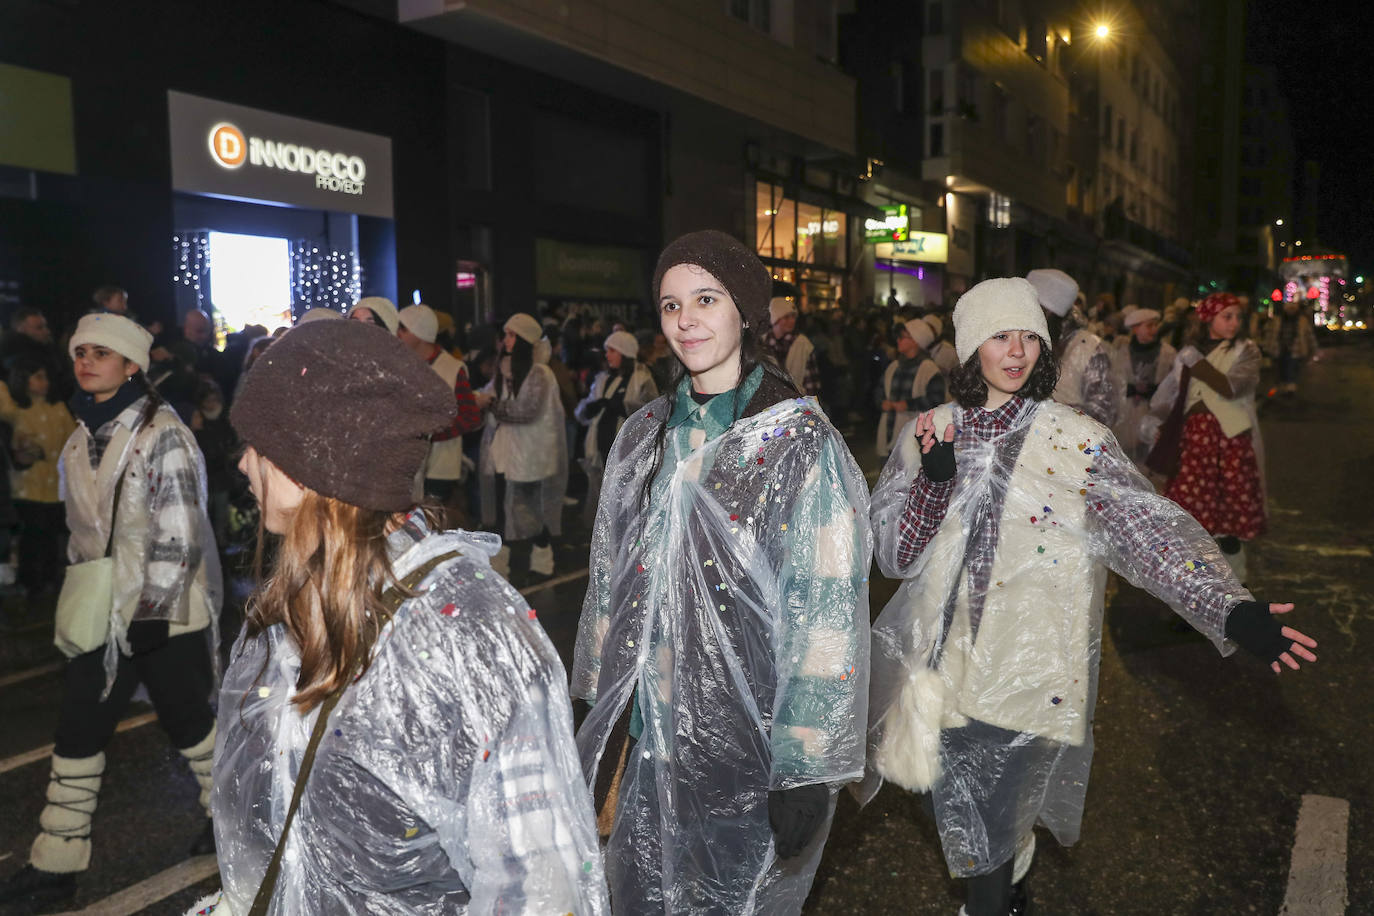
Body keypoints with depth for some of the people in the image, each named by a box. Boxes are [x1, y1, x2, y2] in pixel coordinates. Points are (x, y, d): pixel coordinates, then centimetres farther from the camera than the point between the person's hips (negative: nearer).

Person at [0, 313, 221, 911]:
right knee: (77, 732, 9)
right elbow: (83, 526, 17)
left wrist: (143, 611, -17)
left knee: (186, 718, 9)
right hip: (101, 609, 7)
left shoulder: (162, 434, -15)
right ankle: (55, 863, 21)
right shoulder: (82, 437, 7)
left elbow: (180, 537, -18)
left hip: (162, 613, -6)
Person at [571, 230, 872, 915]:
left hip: (750, 753, -5)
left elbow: (828, 612, -16)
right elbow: (609, 582, 9)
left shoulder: (802, 442, -14)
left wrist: (807, 772, -15)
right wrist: (600, 716, 12)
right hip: (649, 740, 5)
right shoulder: (644, 435, 3)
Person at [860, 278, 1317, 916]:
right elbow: (892, 554, -3)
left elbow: (1150, 531, -16)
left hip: (1024, 675, -3)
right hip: (942, 668, 3)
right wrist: (932, 481, -19)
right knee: (959, 820, 19)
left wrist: (1231, 609, -30)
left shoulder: (1077, 441, -6)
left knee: (982, 839, 4)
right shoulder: (928, 432, 1)